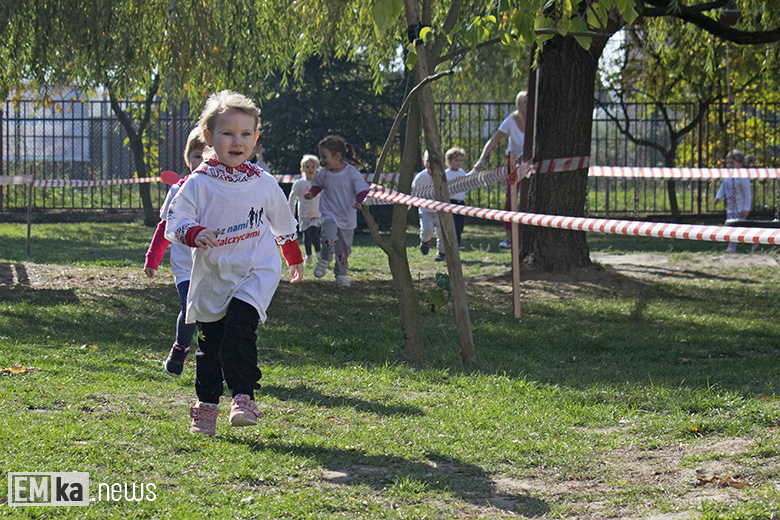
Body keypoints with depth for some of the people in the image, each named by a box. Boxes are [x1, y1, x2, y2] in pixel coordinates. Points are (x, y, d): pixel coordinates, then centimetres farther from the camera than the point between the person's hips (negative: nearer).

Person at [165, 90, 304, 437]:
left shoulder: (263, 183, 3)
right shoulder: (198, 184, -4)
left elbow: (284, 223, 19)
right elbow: (175, 220, -7)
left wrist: (294, 259, 30)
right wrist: (194, 234, -29)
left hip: (256, 272, -1)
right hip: (212, 277, 1)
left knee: (239, 332, -20)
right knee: (209, 342, 8)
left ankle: (243, 396, -11)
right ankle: (206, 403, 24)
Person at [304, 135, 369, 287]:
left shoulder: (352, 173, -12)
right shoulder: (323, 173, -2)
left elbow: (362, 189, -9)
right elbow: (317, 185, 17)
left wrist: (359, 201, -30)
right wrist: (311, 193, -4)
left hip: (347, 216, 0)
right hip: (329, 213, 0)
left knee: (344, 248, 9)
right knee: (329, 239, -26)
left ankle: (341, 273, 30)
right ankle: (324, 260, 4)